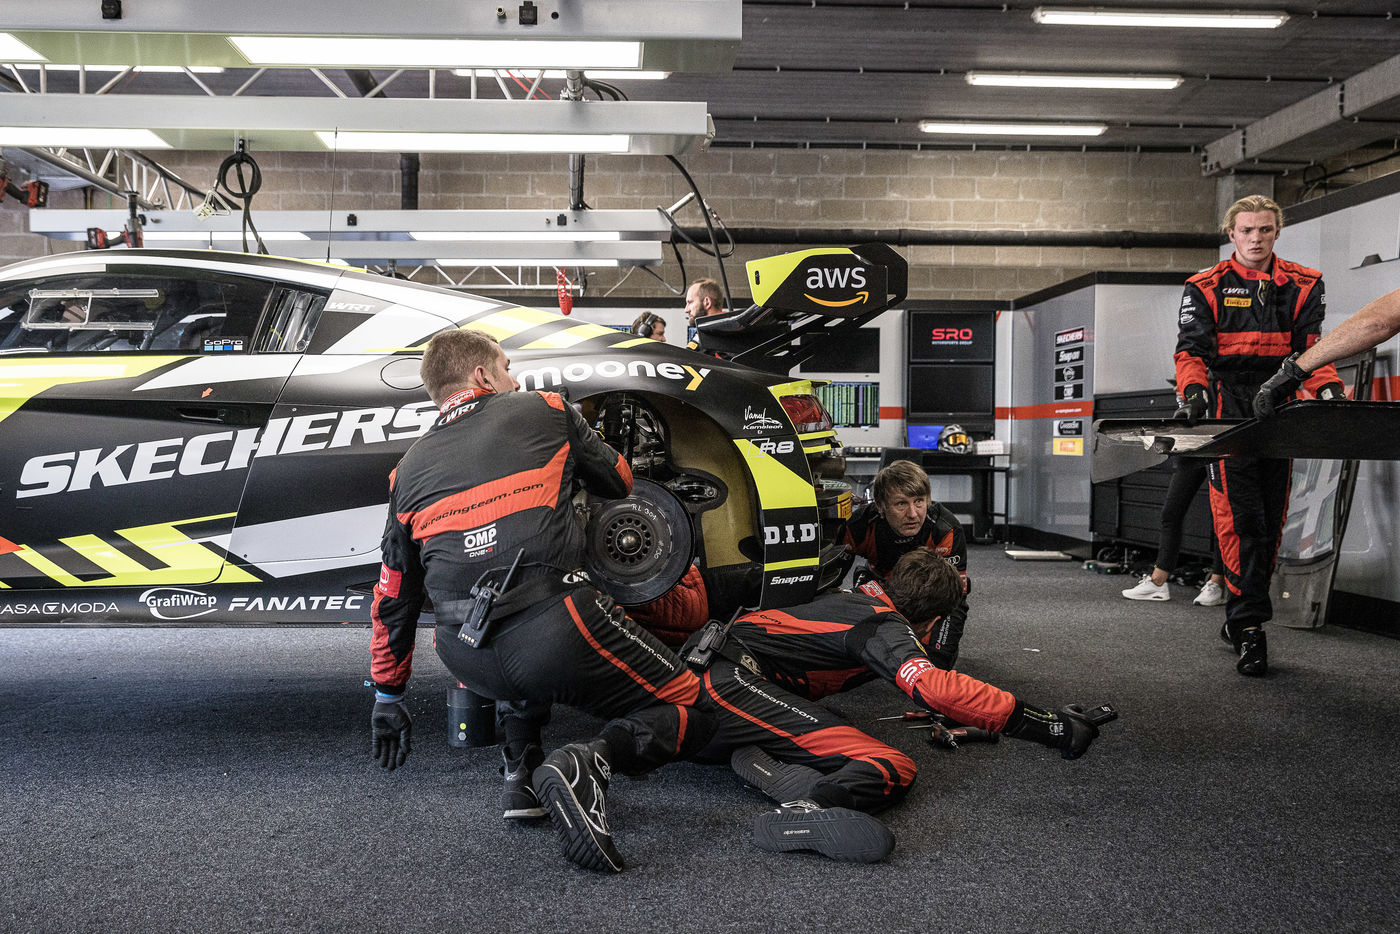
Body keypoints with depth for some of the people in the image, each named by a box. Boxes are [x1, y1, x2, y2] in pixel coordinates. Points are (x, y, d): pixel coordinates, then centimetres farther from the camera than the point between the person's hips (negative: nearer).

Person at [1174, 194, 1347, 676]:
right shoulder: (1206, 288, 5)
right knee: (1239, 518, -12)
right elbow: (1191, 349, -2)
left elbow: (1310, 347, 5)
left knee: (1271, 520, 7)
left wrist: (1328, 387, -14)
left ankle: (1240, 616, 19)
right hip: (1228, 406, -3)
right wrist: (1193, 391, -21)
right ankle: (1249, 627, -9)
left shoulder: (1302, 285, 11)